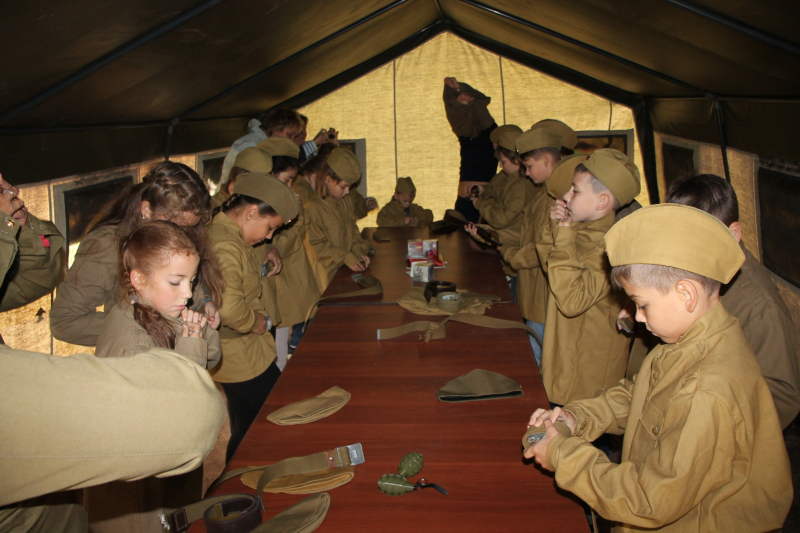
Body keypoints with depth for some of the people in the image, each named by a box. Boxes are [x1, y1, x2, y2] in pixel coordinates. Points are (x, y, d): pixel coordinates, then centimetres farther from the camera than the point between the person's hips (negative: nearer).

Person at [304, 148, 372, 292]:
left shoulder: (343, 205, 12)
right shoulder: (314, 207, -14)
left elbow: (353, 233, 17)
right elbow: (317, 245, -16)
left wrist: (360, 252, -2)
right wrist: (346, 258, -20)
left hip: (348, 269, 7)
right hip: (328, 273, -7)